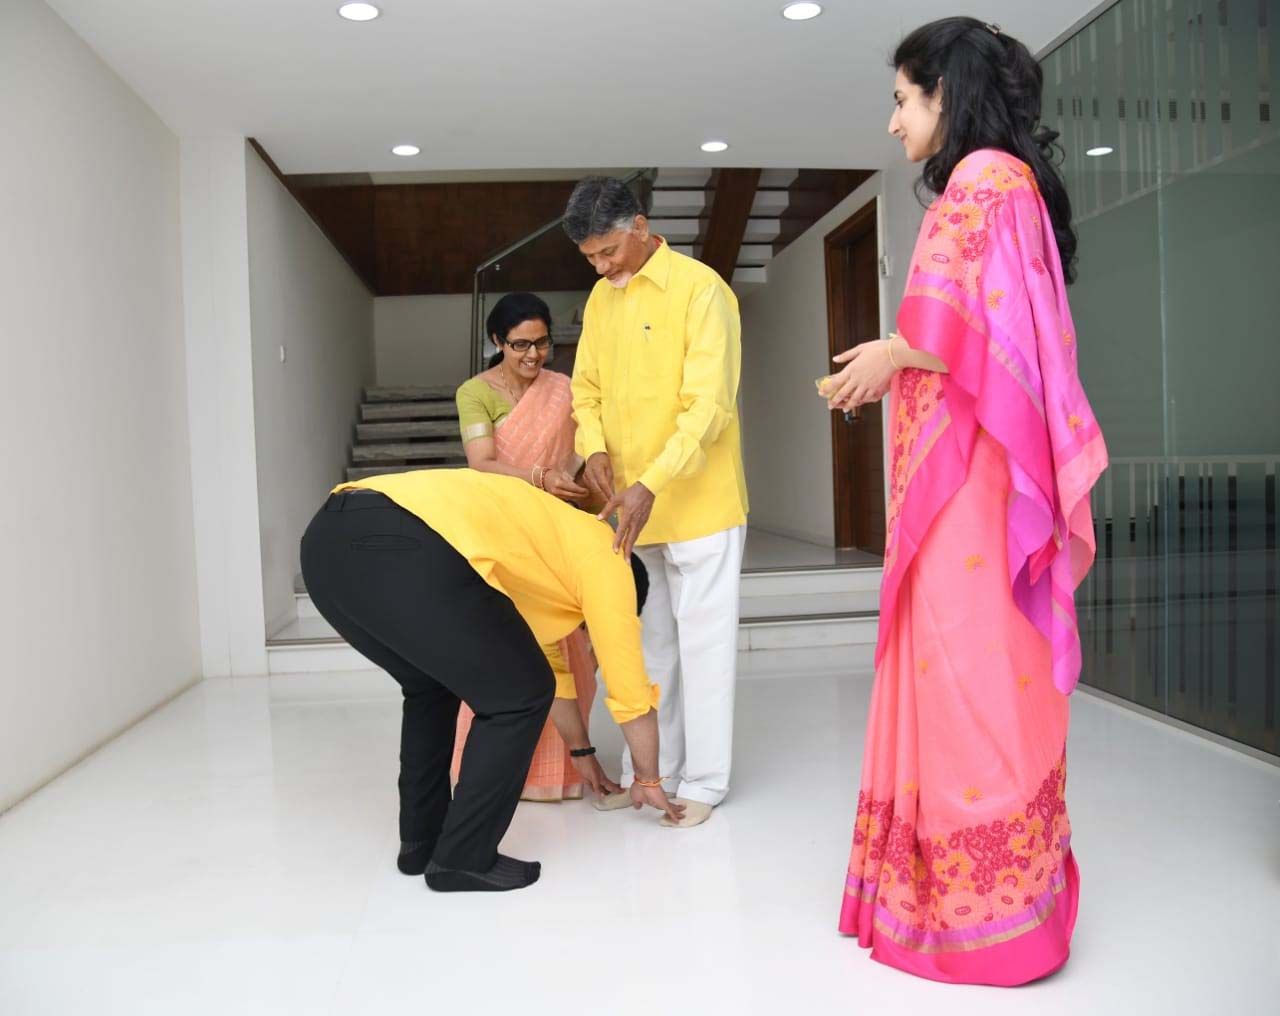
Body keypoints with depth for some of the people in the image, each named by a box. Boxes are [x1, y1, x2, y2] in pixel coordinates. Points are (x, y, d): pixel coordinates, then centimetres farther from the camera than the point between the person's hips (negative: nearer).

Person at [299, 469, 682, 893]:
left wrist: (582, 751, 59)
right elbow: (628, 685, 19)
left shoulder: (547, 536, 39)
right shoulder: (604, 556, 17)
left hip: (327, 538, 10)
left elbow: (546, 660, 49)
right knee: (517, 696, 9)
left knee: (431, 685, 31)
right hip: (400, 549, -10)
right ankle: (462, 858, 16)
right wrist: (648, 780, 34)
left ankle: (421, 840, 34)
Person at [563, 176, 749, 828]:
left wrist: (651, 486, -27)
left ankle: (703, 781, 13)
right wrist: (594, 449, -7)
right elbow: (587, 388, 14)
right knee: (647, 639, 14)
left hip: (698, 500, -7)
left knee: (702, 639, 2)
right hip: (632, 505, 7)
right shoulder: (600, 297, 11)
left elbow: (708, 405, -19)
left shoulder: (699, 288, -11)